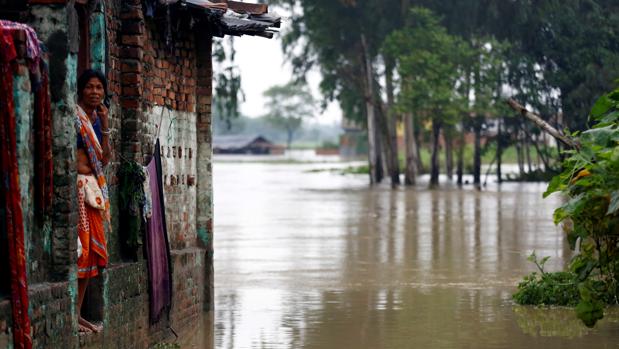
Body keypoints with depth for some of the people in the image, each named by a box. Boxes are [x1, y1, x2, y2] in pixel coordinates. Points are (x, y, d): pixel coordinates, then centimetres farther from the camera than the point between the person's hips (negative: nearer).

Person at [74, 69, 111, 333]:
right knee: (77, 249, -12)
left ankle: (78, 312, 15)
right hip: (76, 186, -9)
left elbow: (104, 159, 9)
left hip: (93, 189, 9)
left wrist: (105, 125, 4)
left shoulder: (96, 119, 16)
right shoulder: (73, 116, -7)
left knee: (91, 250, 9)